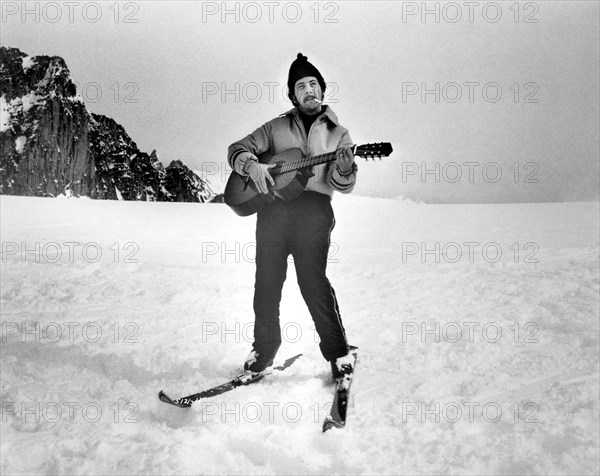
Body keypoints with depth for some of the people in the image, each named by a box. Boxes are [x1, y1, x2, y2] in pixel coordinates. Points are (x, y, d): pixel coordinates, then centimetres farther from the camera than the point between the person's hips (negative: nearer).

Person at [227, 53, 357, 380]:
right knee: (266, 283, 3)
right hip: (271, 207, 2)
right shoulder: (276, 127, 17)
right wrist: (252, 164, -9)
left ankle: (339, 353, 1)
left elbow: (343, 184, 5)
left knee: (313, 282, -11)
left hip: (313, 209, -2)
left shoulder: (338, 133, 14)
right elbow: (237, 148, 13)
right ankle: (263, 351, 18)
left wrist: (343, 168, -19)